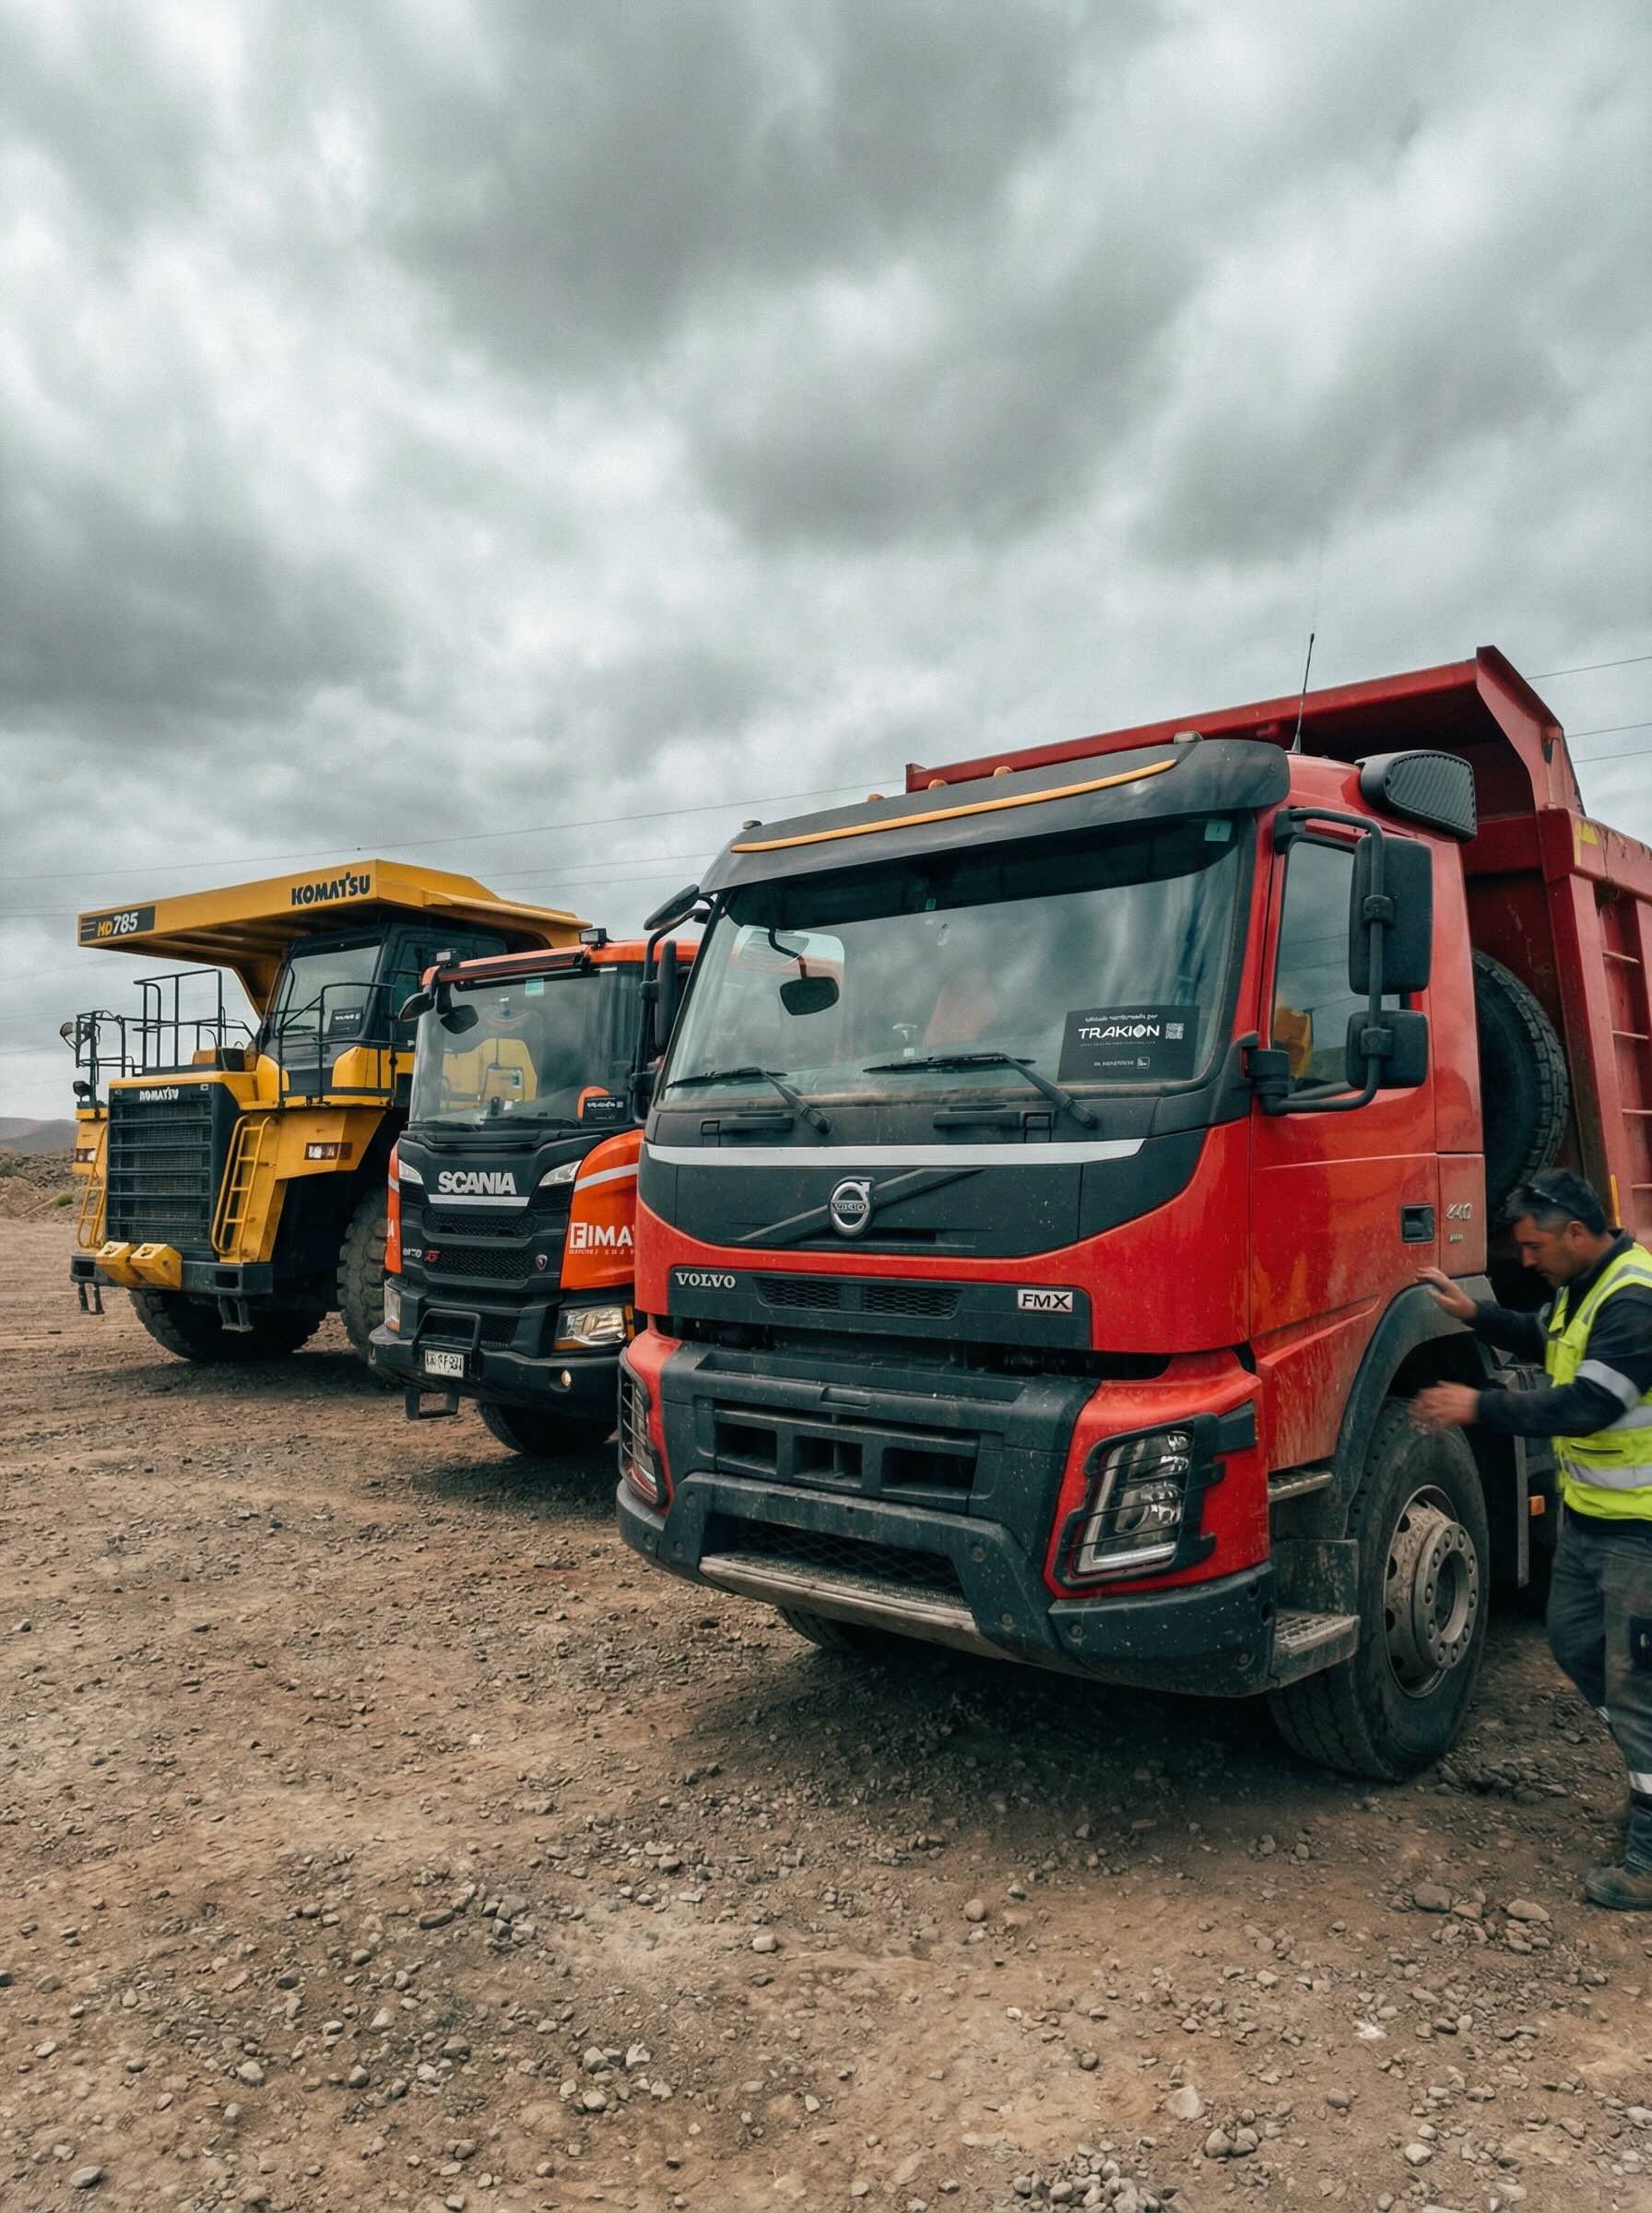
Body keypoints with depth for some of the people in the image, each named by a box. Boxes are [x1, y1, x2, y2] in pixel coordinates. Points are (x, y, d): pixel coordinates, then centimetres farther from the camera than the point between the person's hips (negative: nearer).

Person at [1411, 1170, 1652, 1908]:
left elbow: (1587, 1406, -30)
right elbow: (1543, 1340, 23)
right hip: (1590, 1514, 10)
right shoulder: (1583, 1285, 7)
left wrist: (1480, 1407, -23)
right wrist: (1473, 1312, 8)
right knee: (1577, 1644, 19)